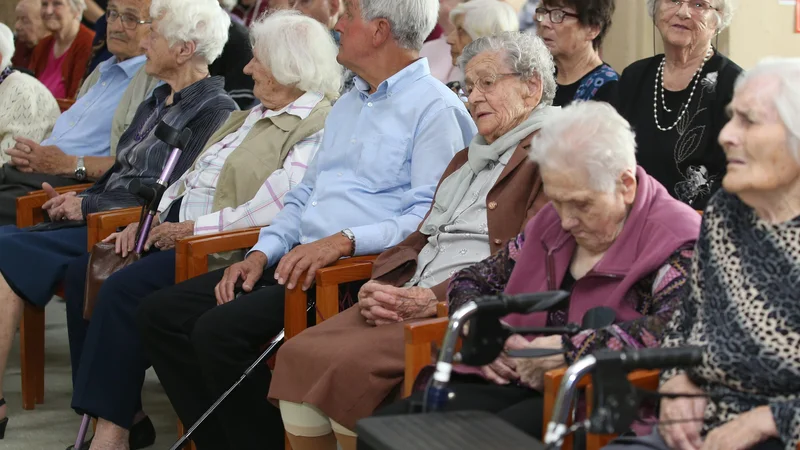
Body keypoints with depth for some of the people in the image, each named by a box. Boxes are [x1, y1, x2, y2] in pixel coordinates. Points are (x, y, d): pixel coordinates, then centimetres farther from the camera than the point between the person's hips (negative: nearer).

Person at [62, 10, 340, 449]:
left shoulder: (316, 128, -12)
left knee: (123, 290, -27)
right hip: (179, 230, 10)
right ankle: (123, 411, 1)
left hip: (227, 248, -10)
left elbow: (277, 206, -24)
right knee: (83, 274, -2)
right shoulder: (250, 117, 21)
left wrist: (195, 228, -18)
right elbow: (192, 177, 23)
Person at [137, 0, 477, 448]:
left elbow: (430, 217, -17)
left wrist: (345, 241, -26)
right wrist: (261, 254, 10)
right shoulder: (347, 105, 23)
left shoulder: (436, 109, -7)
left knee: (220, 329, -26)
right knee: (161, 313, 0)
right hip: (296, 261, 10)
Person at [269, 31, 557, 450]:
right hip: (406, 301, 9)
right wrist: (379, 288, 4)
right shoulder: (466, 159, 29)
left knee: (349, 364, -27)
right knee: (297, 355, -11)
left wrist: (436, 299, -19)